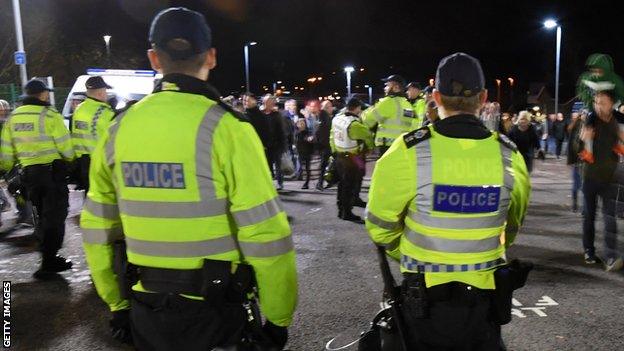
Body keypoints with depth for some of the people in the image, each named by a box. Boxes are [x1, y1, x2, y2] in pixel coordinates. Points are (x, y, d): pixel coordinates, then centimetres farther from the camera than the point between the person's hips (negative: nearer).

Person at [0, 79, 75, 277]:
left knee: (43, 214, 19)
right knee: (54, 216, 0)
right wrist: (70, 158, 9)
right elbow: (65, 146, -11)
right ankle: (48, 263, 0)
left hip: (29, 173, 6)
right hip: (52, 171, -6)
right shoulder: (49, 115, -12)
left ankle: (48, 256, 28)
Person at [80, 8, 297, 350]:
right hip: (212, 309, -4)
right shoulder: (224, 126, -17)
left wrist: (117, 304, 18)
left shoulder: (119, 129, -1)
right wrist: (279, 318, -6)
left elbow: (96, 230, 6)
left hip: (145, 311, 4)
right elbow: (266, 235, -19)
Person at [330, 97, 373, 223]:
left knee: (342, 184, 17)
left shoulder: (337, 118, -1)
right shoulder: (354, 124, -23)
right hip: (352, 159, -8)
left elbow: (332, 137, 8)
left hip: (339, 156, 8)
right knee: (351, 186, 2)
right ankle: (347, 213, 6)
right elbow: (367, 136, -10)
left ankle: (341, 210, 26)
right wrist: (371, 146, 9)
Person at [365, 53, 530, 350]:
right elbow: (512, 228, 8)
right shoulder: (509, 157, -9)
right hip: (485, 295, 2)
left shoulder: (407, 153, -19)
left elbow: (380, 225, -7)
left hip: (424, 294, -2)